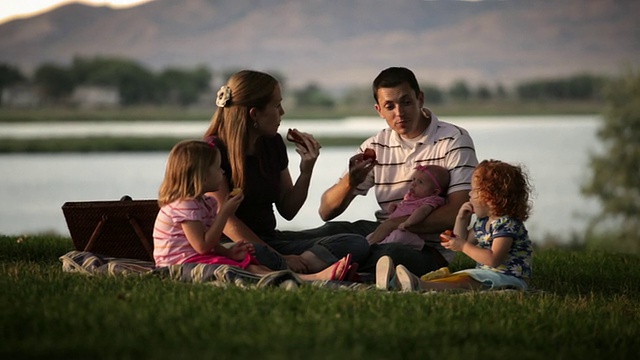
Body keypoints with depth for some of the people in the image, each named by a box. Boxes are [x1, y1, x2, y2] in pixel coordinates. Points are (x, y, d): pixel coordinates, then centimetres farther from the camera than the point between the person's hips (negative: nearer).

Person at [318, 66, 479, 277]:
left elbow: (457, 212, -15)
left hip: (433, 250, -4)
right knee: (332, 231, -26)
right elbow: (326, 212, 6)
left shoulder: (454, 140, -3)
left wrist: (393, 224, -21)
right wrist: (350, 182, -17)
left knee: (392, 255, -36)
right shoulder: (375, 147, 9)